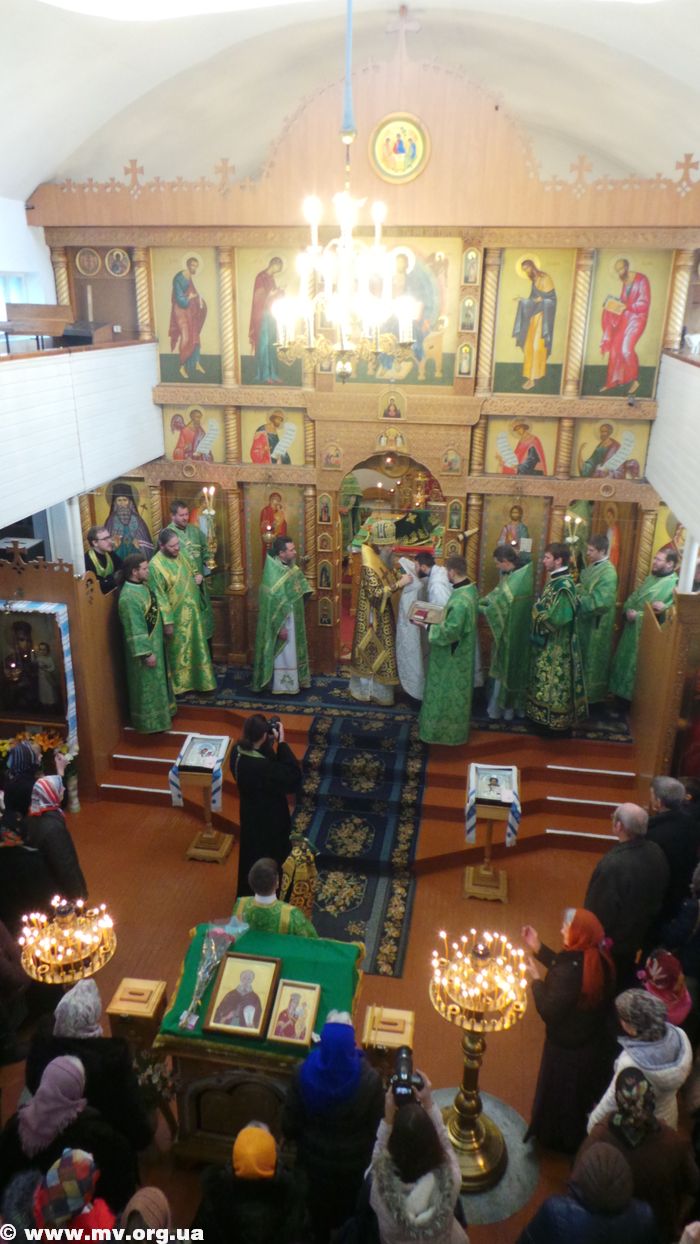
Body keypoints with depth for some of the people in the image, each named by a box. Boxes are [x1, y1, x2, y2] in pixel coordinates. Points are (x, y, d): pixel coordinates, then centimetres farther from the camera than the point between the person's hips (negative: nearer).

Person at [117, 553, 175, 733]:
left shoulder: (142, 585, 3)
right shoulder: (129, 597, -28)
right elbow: (135, 630, -26)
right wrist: (146, 653, -22)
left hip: (155, 642, 10)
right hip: (144, 646, -10)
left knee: (156, 681, 22)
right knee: (147, 685, 4)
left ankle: (161, 713, 38)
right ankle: (150, 722, 18)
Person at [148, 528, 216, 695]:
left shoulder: (181, 555, 2)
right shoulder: (155, 565, -20)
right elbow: (159, 597, -20)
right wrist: (167, 622, -19)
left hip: (193, 613, 7)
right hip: (176, 617, -7)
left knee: (196, 648, 16)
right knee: (178, 652, 8)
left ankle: (200, 681, 31)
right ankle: (180, 685, 25)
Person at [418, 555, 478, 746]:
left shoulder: (460, 600, -31)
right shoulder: (469, 588, 0)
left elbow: (450, 632, -30)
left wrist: (427, 625, -21)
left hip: (454, 655, -10)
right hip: (460, 650, 10)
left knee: (450, 692, 7)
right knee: (454, 691, 22)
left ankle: (449, 731, 22)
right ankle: (453, 727, 37)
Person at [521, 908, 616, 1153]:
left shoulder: (570, 973, -40)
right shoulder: (595, 958, -15)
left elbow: (549, 1011, -30)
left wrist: (536, 979, -18)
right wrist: (537, 947, 1)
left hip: (568, 1050, -7)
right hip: (594, 1043, 7)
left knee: (561, 1094, 21)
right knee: (585, 1092, 31)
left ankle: (558, 1140, 45)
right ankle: (581, 1134, 56)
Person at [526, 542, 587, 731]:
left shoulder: (564, 585, -24)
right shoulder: (555, 580, 6)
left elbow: (558, 618, -29)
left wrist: (538, 608, -16)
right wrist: (540, 606, -1)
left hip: (557, 647, -10)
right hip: (548, 643, 10)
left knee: (555, 681, 3)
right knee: (546, 679, 19)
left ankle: (555, 719, 16)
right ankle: (546, 715, 31)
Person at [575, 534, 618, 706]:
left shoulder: (608, 572, -21)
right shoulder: (592, 566, 7)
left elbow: (601, 601, -26)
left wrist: (578, 600, -21)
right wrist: (574, 590, -2)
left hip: (597, 623, -9)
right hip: (586, 619, 9)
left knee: (593, 658, 3)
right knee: (583, 655, 17)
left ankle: (592, 693, 16)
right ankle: (584, 688, 30)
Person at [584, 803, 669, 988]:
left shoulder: (612, 865, -39)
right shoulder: (656, 853, -16)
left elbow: (599, 911, -27)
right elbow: (658, 895, 1)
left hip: (611, 939, -6)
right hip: (638, 933, 6)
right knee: (625, 981, 28)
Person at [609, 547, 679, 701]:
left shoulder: (675, 585, -13)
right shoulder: (651, 578, 13)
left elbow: (664, 614, -21)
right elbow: (633, 597, 14)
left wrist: (638, 616, -26)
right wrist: (628, 611, -7)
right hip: (632, 629, 8)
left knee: (636, 666, -1)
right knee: (624, 662, 13)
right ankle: (622, 695, 26)